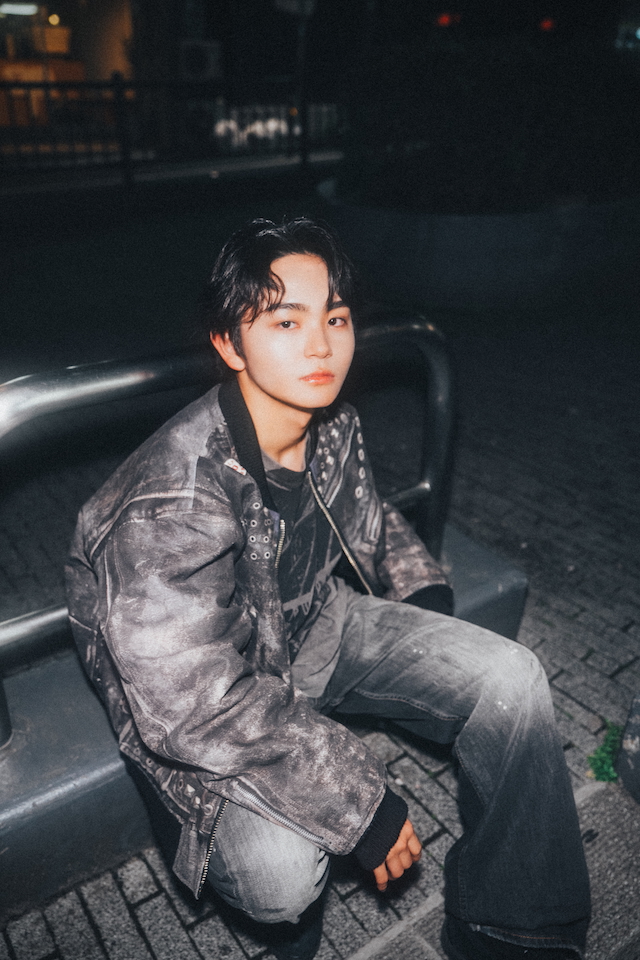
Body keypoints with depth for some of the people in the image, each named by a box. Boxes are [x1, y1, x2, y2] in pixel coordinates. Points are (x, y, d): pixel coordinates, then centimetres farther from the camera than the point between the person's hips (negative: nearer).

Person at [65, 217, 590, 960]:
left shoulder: (333, 427, -9)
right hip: (202, 689, -5)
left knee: (510, 677, -7)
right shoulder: (170, 507, -32)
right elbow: (198, 705, -30)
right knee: (281, 870, -29)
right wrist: (364, 805, -24)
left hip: (315, 624, 6)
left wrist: (423, 595, -2)